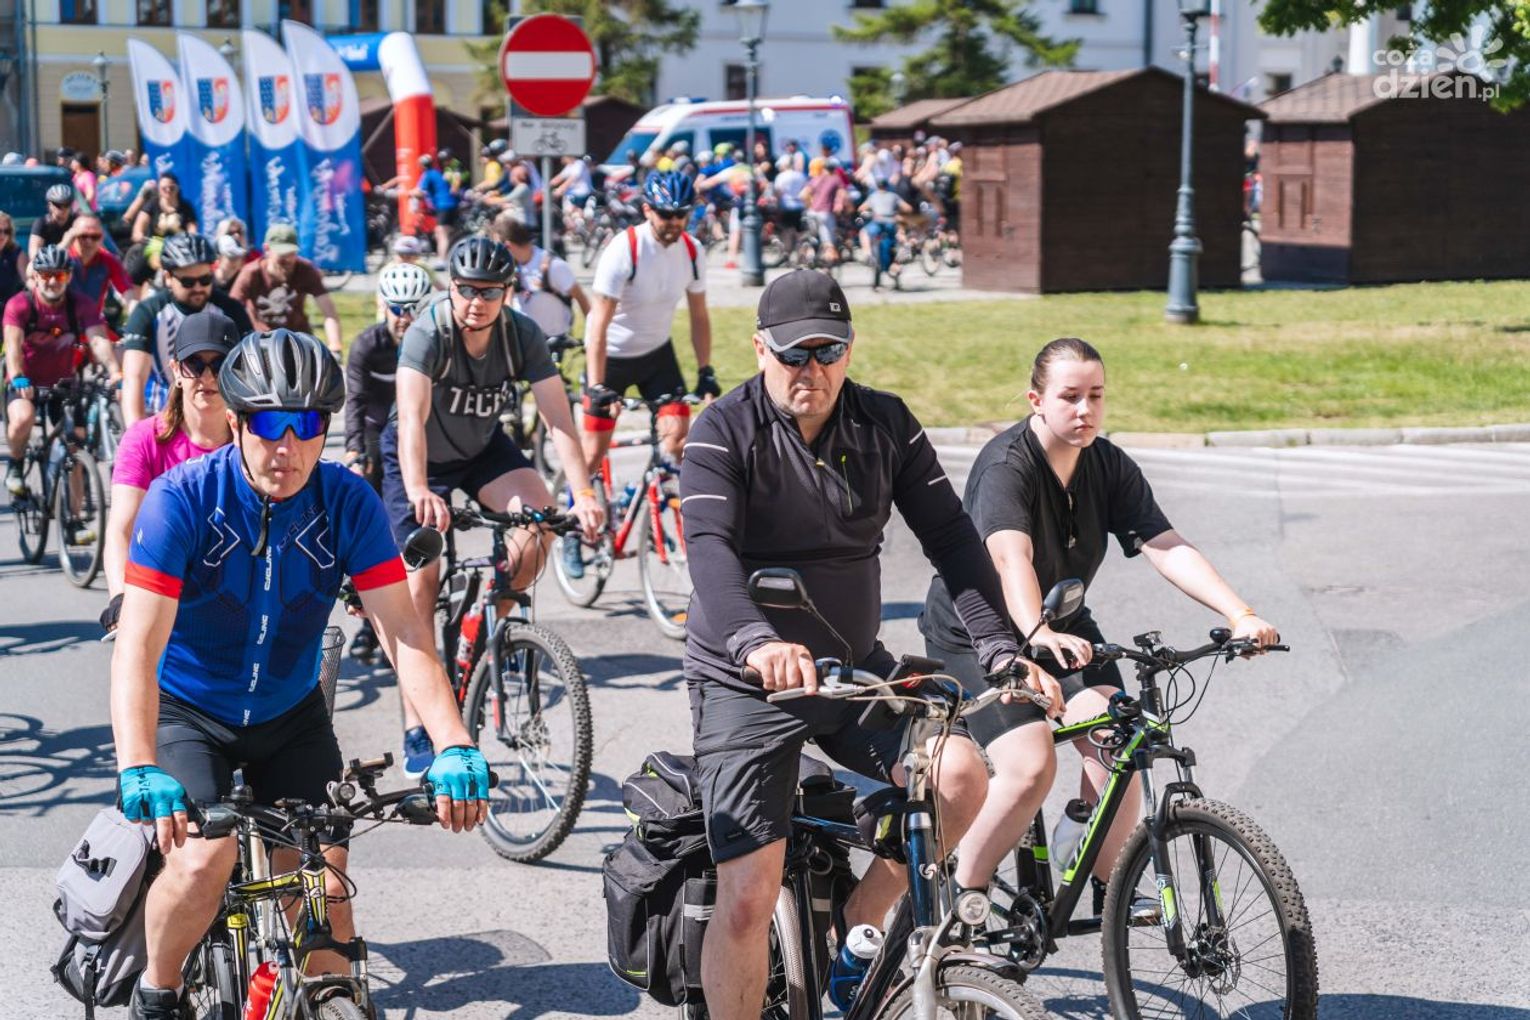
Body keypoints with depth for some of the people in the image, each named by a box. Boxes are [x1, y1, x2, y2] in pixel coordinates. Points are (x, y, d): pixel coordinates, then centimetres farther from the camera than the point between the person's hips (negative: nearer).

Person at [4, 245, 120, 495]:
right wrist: (18, 379, -48)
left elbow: (99, 339, -26)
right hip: (25, 383, -3)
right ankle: (15, 465, -1)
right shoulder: (19, 305, -16)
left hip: (62, 382, 3)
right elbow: (13, 343, -29)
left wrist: (114, 371, -46)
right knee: (22, 418, -32)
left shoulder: (82, 306, -11)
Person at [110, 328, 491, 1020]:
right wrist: (139, 771, -45)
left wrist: (455, 748, -35)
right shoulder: (182, 498, -24)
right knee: (203, 860, -24)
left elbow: (404, 634, -21)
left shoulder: (348, 503, -16)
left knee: (324, 891, -7)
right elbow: (137, 647, -31)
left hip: (290, 715, 3)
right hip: (187, 711, -2)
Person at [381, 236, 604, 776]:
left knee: (540, 514, -25)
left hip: (483, 448, 3)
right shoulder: (428, 332, -29)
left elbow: (558, 418, -26)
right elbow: (411, 418, -42)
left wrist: (583, 495, -39)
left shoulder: (523, 335, -20)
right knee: (421, 579, -10)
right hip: (422, 457, -3)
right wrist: (418, 492, -59)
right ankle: (417, 732, -3)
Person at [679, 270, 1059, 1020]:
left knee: (961, 776, -21)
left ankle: (863, 918, 4)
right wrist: (756, 641, -47)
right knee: (747, 900, -12)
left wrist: (1000, 647, -19)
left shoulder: (886, 426, 0)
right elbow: (709, 548, -28)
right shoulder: (725, 432, -12)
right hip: (747, 681, -4)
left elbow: (950, 537, -4)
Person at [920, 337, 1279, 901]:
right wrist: (1038, 635, -59)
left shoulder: (1110, 466, -7)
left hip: (1064, 625, 5)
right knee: (1030, 768, -22)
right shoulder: (1007, 464, -25)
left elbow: (1169, 548, -16)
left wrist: (1240, 614, -30)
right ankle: (962, 891, -2)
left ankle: (1108, 884, 0)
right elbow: (1011, 557, -42)